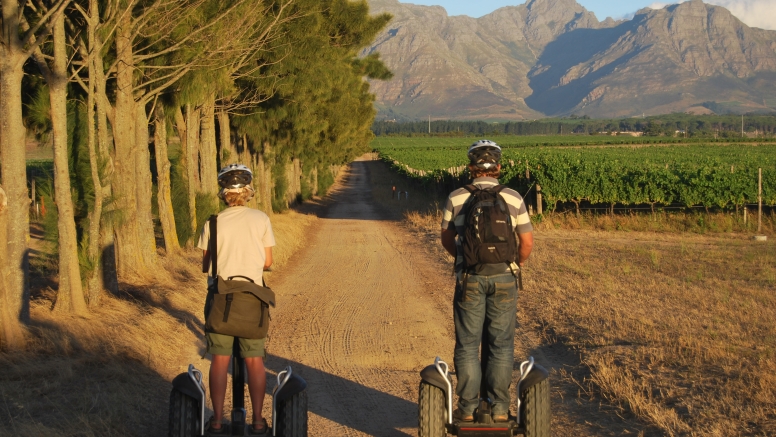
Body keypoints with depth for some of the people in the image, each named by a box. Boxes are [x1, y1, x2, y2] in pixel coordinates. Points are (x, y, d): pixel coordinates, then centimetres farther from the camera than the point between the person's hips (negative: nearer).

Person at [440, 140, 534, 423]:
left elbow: (447, 239, 9)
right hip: (503, 279, 0)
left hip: (469, 279, 0)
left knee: (467, 345, 8)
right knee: (501, 345, 9)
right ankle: (500, 407, 10)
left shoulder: (456, 198, -2)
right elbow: (527, 242, 2)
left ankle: (467, 407, 10)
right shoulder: (513, 199, -2)